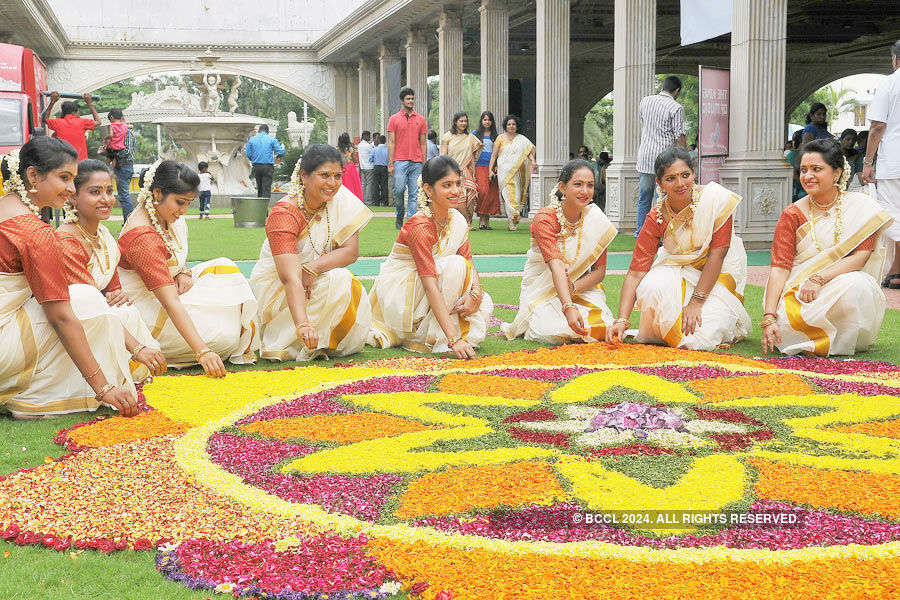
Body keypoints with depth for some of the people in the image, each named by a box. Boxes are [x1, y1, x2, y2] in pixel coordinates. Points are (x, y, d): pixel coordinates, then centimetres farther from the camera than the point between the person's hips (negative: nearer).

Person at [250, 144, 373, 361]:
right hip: (276, 290, -5)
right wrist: (303, 324, -50)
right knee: (337, 280, -29)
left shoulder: (341, 199, -9)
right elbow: (290, 277, -36)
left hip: (314, 284, 6)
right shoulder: (283, 215, -26)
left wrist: (312, 268, -30)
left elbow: (351, 251, -13)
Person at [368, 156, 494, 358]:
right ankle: (436, 340, -20)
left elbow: (470, 265, -1)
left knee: (484, 302, -10)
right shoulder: (419, 226, -25)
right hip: (398, 293, -8)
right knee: (455, 265, -25)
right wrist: (453, 339, -39)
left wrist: (476, 293, -27)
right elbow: (430, 286, -32)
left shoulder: (458, 220, -1)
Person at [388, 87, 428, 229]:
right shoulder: (394, 119, 6)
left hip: (416, 162, 2)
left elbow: (423, 143, 12)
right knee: (399, 190, -8)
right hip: (400, 161, -2)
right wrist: (390, 163, -5)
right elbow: (391, 142, 3)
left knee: (414, 194, 0)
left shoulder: (420, 119, 11)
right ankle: (400, 215, 15)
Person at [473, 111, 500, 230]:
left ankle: (487, 219, 5)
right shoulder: (475, 134, 9)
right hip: (479, 166, -2)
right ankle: (481, 218, -9)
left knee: (492, 193, -2)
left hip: (492, 167, 3)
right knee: (482, 191, -17)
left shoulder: (495, 135, 15)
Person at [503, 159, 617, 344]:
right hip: (543, 290, -3)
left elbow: (599, 270, -5)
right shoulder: (544, 219, -18)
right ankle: (529, 324, 9)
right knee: (554, 332, -28)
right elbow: (556, 267, -32)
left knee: (602, 328, -21)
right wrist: (568, 307, -45)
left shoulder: (596, 219, -5)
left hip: (582, 287, 4)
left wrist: (574, 287, -25)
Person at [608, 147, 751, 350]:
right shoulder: (656, 218, -13)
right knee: (651, 287, -32)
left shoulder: (715, 198, -19)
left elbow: (717, 253, -19)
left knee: (697, 341, -23)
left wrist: (697, 300, -25)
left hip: (720, 274, -2)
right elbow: (635, 272, -16)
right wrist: (621, 320, -27)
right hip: (677, 271, 2)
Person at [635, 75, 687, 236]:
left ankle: (640, 232, 20)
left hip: (644, 153, 5)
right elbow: (679, 136, -9)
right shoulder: (676, 108, -8)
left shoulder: (645, 101, 8)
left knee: (644, 197, 14)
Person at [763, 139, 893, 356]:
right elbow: (779, 267, -6)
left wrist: (818, 279, -23)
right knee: (784, 326, -31)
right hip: (798, 293, 1)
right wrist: (769, 317, -19)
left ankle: (841, 343, -8)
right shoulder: (793, 214, 2)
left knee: (855, 285, -36)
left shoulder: (860, 206, 1)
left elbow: (860, 257, -8)